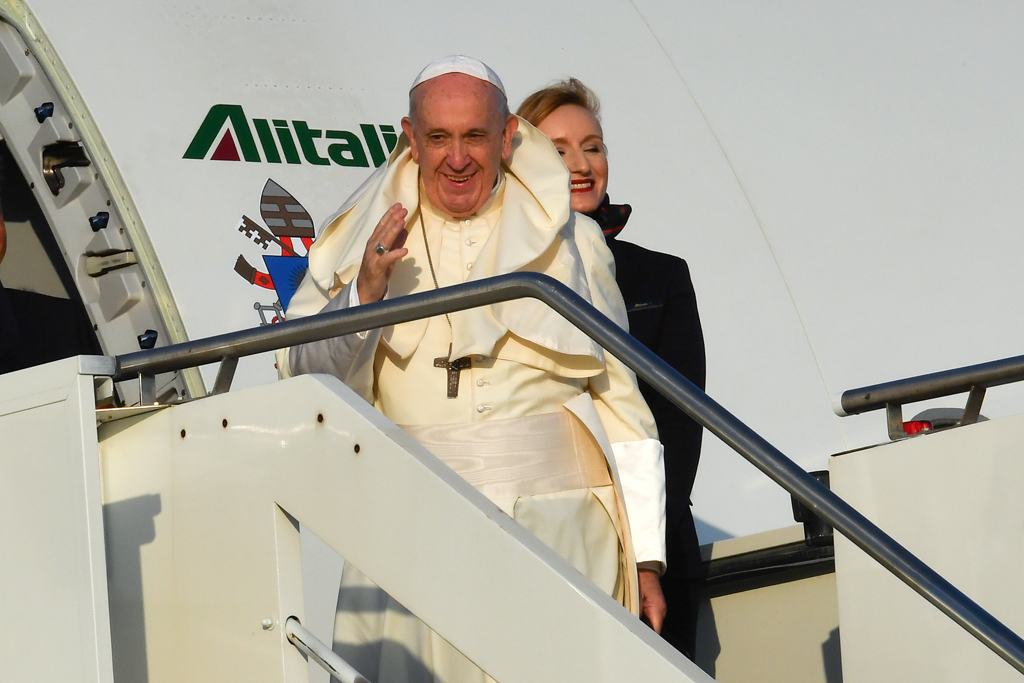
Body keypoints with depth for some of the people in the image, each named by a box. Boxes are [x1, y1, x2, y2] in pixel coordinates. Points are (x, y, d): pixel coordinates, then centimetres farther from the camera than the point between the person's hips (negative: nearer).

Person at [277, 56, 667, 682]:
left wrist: (646, 558, 6)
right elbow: (300, 372, 4)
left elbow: (623, 406, 11)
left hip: (554, 529, -1)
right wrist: (362, 294, -15)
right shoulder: (369, 242, 13)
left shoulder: (571, 242, 11)